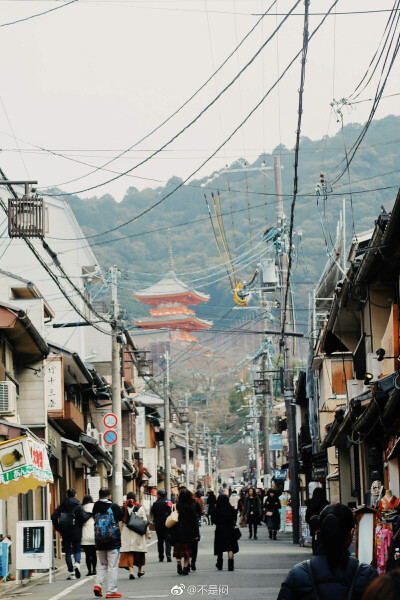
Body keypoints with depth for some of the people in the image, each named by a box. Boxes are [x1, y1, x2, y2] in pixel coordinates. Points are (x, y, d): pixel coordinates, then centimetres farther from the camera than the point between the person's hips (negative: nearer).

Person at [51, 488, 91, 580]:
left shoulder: (62, 505, 4)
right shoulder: (78, 505, -7)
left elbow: (54, 517, 0)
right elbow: (83, 518, -16)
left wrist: (58, 528, 9)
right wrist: (89, 515, 4)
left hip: (65, 532, 2)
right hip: (76, 531, -2)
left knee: (68, 552, 7)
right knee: (77, 550, 11)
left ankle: (71, 572, 5)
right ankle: (77, 563, -18)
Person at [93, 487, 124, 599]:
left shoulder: (95, 507, 0)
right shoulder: (113, 506, -10)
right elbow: (122, 517, 3)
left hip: (99, 541, 4)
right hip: (113, 541, -4)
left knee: (102, 565, 18)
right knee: (113, 566, 1)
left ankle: (98, 584, 0)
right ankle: (111, 591, 0)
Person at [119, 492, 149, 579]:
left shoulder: (123, 508, 1)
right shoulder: (140, 507, -3)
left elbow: (121, 522, 3)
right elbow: (144, 520, -2)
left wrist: (121, 533, 13)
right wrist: (146, 532, 6)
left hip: (126, 533, 1)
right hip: (138, 532, 0)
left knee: (128, 552, 0)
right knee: (139, 550, 14)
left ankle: (131, 571, -13)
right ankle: (140, 570, 26)